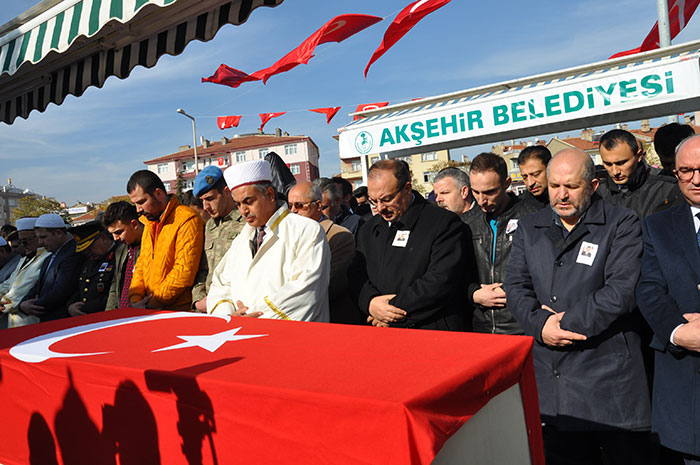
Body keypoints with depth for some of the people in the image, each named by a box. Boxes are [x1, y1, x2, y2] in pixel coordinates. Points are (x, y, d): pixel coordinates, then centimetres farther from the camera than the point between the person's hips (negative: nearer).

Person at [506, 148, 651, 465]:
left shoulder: (622, 224, -3)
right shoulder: (529, 229, 10)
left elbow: (621, 291, -14)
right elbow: (515, 286, 4)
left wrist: (563, 323, -13)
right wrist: (541, 324, -13)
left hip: (608, 378, -3)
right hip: (549, 379, 4)